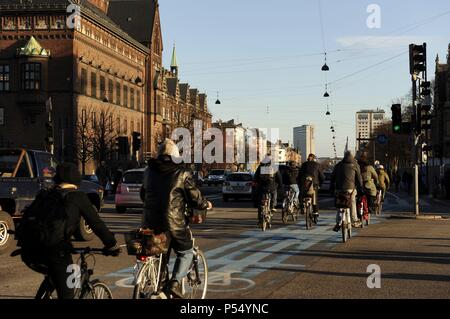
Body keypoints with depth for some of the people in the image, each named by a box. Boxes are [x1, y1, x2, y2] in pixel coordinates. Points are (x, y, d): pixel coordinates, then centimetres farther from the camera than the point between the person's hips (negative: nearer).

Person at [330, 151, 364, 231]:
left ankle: (338, 222, -7)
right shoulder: (355, 165, 6)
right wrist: (360, 189, 10)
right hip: (350, 188, -2)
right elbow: (359, 178, 5)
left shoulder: (338, 165, 14)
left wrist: (332, 188, 19)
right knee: (353, 204, 12)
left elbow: (332, 177, 15)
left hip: (339, 188, 2)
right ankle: (354, 221, 17)